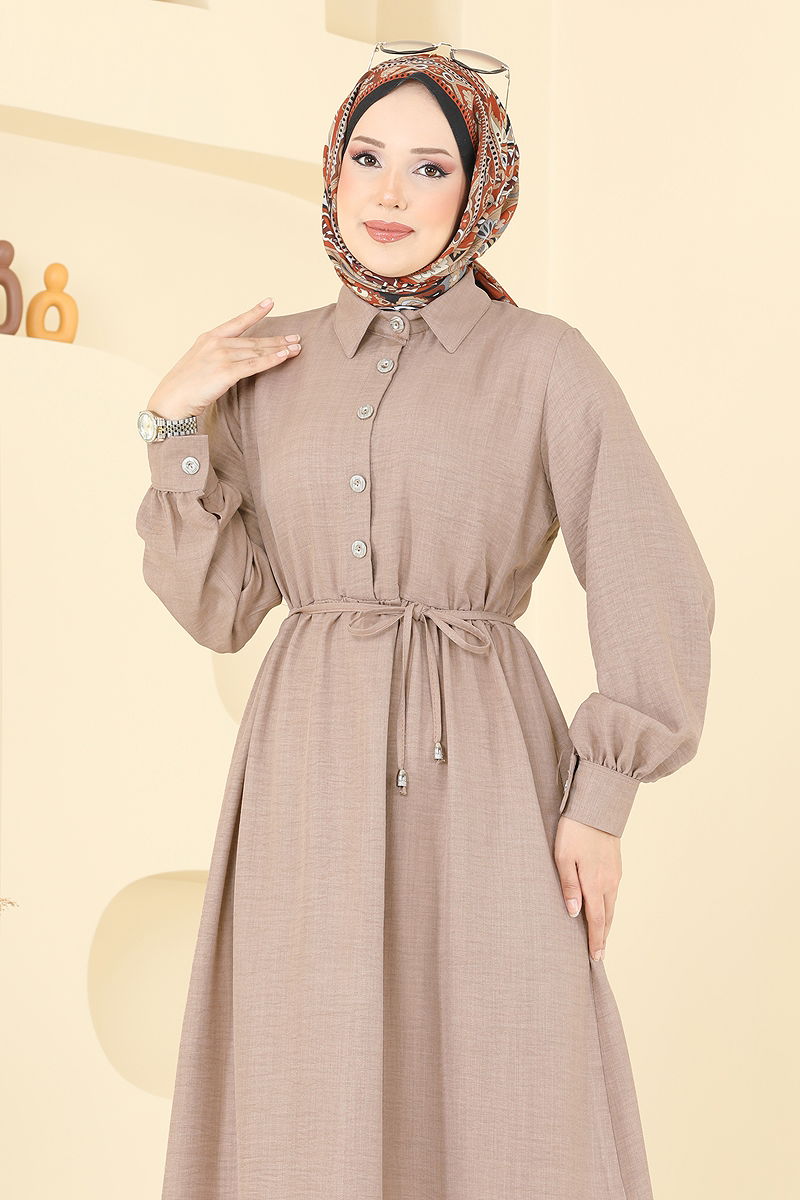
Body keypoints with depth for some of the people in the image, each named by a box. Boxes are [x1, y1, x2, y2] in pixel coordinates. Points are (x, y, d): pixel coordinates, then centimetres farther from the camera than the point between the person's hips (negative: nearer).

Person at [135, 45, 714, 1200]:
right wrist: (173, 421, -3)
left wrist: (599, 801, -7)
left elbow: (656, 594, -2)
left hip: (483, 772, -2)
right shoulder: (267, 365, 9)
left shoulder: (543, 359, -1)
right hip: (311, 780, 3)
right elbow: (217, 606, 6)